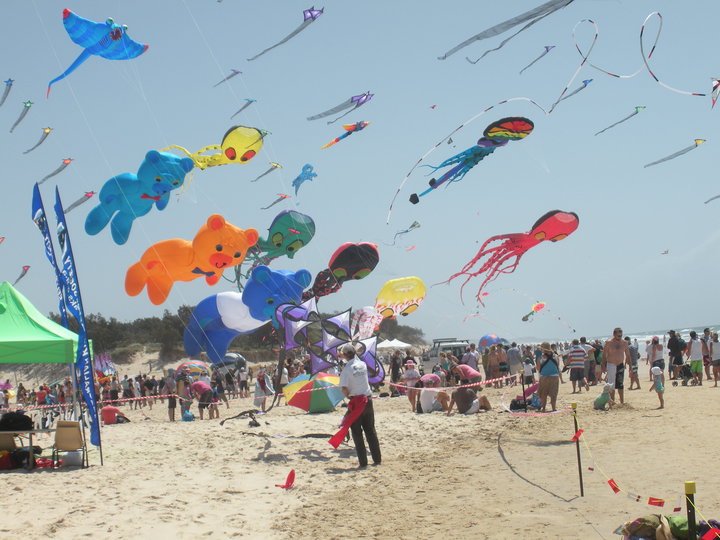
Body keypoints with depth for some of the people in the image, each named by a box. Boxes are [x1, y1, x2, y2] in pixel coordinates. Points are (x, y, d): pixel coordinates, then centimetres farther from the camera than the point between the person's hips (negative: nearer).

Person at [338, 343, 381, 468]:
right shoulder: (362, 364, 2)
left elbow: (344, 388, -19)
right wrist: (344, 357, 31)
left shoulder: (346, 369, -13)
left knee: (357, 433, 3)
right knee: (370, 430, 14)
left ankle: (363, 461, 1)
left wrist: (347, 396, 0)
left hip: (356, 402, -5)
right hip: (368, 400, 5)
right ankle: (377, 459, 16)